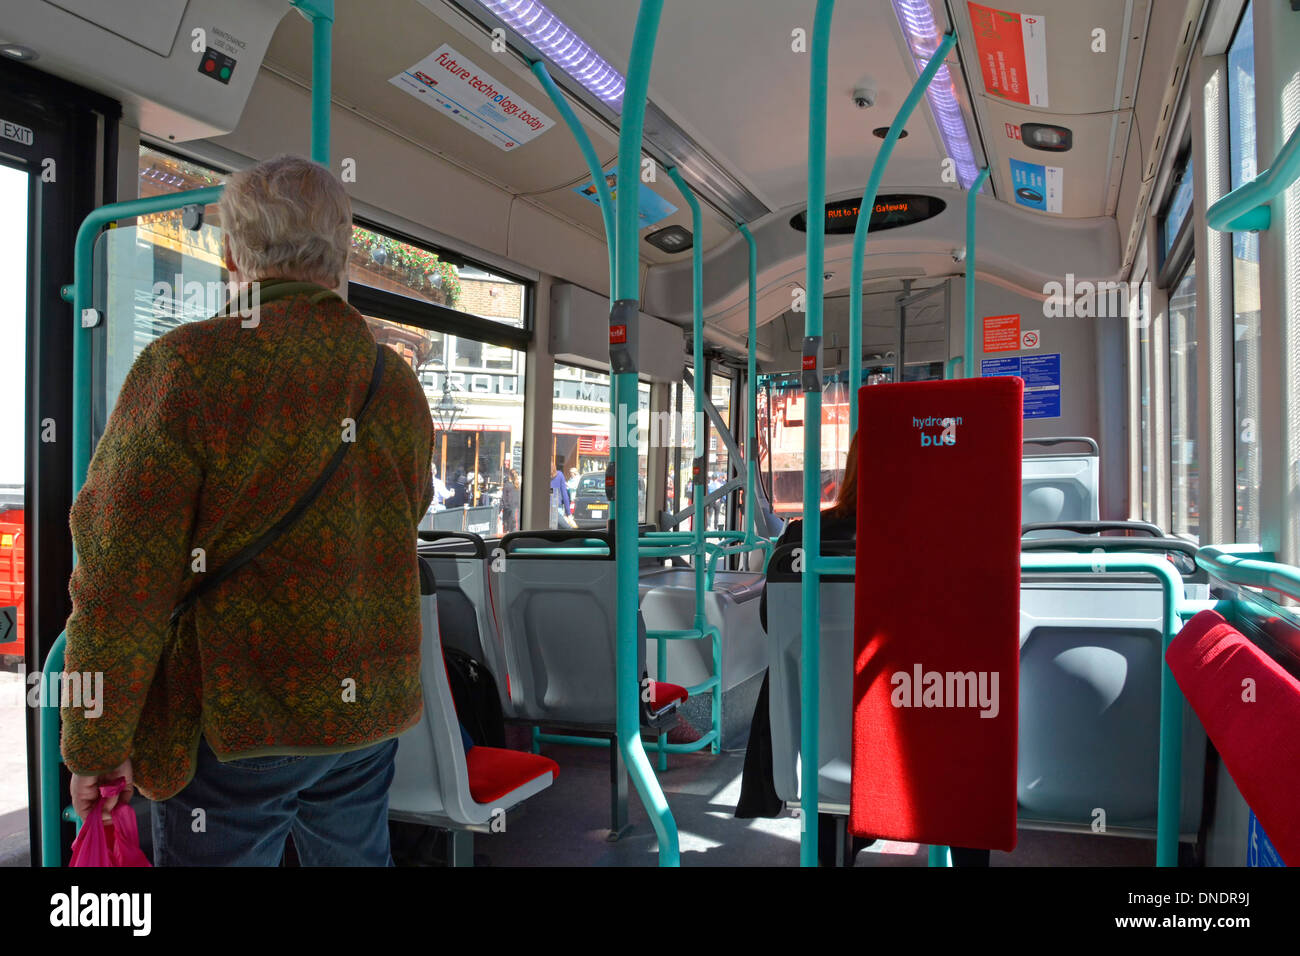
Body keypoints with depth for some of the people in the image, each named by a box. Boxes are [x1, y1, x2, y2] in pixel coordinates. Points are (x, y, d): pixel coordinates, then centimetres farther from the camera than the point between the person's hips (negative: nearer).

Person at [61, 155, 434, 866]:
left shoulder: (185, 366, -14)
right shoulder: (397, 383, 3)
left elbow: (122, 577, -14)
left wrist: (95, 746, -5)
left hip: (237, 723, -5)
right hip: (372, 710, 5)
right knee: (356, 857, 21)